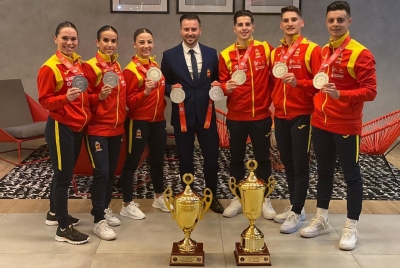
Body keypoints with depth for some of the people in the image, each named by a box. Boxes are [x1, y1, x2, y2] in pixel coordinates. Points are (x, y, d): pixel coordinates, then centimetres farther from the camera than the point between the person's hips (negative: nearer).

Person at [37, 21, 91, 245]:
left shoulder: (78, 63, 7)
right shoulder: (49, 68, -14)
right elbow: (44, 100, -14)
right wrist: (65, 98, -28)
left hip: (78, 127, 7)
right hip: (60, 127, -7)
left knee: (65, 173, 18)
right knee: (63, 175, -1)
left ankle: (55, 213, 36)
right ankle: (63, 228, 9)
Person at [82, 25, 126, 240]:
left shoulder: (118, 67, 11)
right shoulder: (90, 66, -9)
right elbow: (83, 99, -10)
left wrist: (122, 118, 11)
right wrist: (99, 96, -26)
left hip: (117, 128, 7)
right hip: (97, 129, -7)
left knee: (111, 171, 12)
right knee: (101, 172, -9)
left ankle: (105, 209, 28)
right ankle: (99, 221, -1)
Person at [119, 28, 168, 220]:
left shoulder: (155, 66, 8)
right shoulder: (131, 70, -13)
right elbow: (129, 101, -15)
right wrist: (145, 92, -29)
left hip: (158, 120, 7)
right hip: (138, 122, -7)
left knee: (158, 159, 17)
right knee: (132, 162, 2)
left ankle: (159, 197, 34)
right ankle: (127, 204, 14)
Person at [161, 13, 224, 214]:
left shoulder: (211, 54, 7)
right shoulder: (169, 55, 1)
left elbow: (217, 80, 13)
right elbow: (164, 84, 4)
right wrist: (171, 89, -16)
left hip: (207, 114, 2)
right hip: (182, 115, -1)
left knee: (212, 158, 6)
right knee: (185, 160, 9)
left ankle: (212, 197, 27)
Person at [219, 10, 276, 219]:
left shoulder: (265, 49, 0)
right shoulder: (226, 55, 0)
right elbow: (222, 83, 3)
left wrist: (271, 100, -2)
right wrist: (226, 87, -18)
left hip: (261, 115, 0)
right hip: (235, 117, 1)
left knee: (263, 158, 8)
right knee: (236, 158, 9)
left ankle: (264, 199, 23)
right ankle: (238, 198, 24)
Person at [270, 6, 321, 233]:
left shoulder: (312, 50, -6)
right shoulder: (275, 53, 12)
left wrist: (298, 83, -24)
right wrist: (272, 102, 8)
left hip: (302, 116, -6)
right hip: (281, 117, 6)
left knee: (300, 166, 0)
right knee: (288, 164, 12)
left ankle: (297, 213, 8)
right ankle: (295, 207, 24)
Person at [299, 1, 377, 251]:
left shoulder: (360, 53, -12)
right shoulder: (322, 52, 9)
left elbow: (370, 91, -16)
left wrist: (340, 94, -28)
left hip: (346, 125, -6)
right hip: (320, 123, 6)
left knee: (351, 175, 5)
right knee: (324, 172, 15)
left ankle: (351, 228, 16)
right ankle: (321, 220, 28)